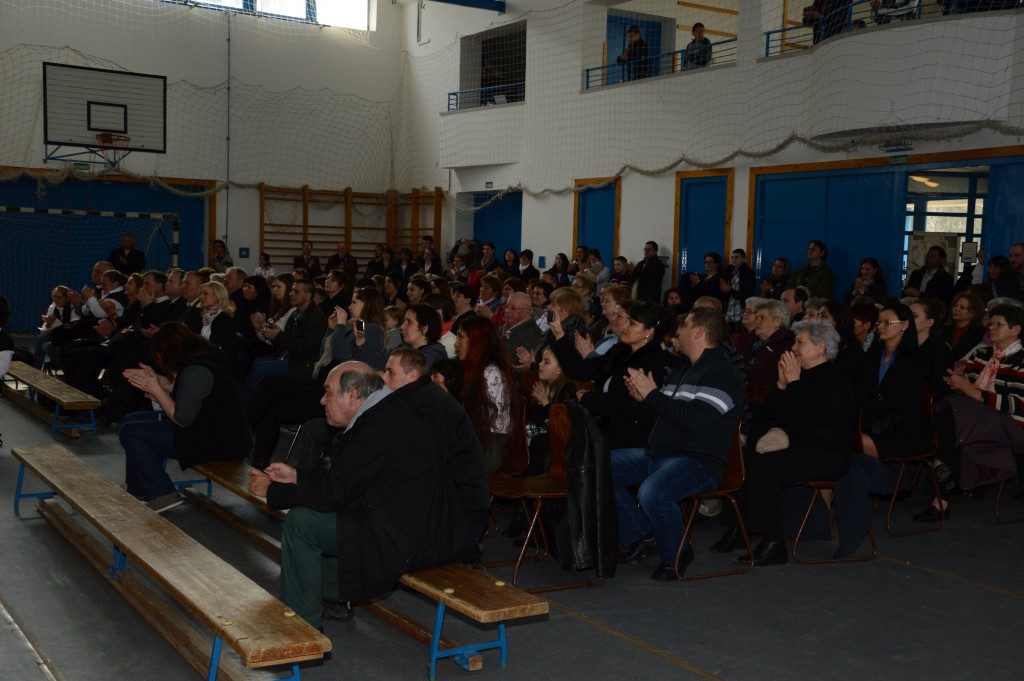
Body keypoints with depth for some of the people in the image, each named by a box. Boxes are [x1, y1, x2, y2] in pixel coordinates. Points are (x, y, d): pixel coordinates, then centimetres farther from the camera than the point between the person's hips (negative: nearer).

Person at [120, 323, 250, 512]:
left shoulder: (196, 372, -25)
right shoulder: (203, 357, 4)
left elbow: (181, 419, -21)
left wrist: (156, 388, -12)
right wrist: (155, 379, 9)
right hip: (210, 427, 11)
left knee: (129, 432, -8)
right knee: (132, 420, 16)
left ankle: (162, 495, -2)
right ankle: (137, 491, 20)